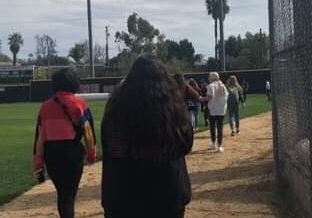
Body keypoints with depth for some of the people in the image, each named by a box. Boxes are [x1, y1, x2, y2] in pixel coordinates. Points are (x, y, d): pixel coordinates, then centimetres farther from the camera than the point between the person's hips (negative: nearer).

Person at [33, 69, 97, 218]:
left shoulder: (45, 106, 3)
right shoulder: (79, 104, -3)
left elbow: (40, 136, 2)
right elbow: (88, 132, -4)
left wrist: (38, 160, 6)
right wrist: (91, 153, 8)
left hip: (51, 154, 2)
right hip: (73, 152, -2)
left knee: (62, 192, 18)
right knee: (69, 193, 8)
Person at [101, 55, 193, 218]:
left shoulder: (117, 105, -8)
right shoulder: (171, 103, -10)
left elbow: (108, 150, 0)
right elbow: (187, 144, 2)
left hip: (125, 190, 1)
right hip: (168, 188, 0)